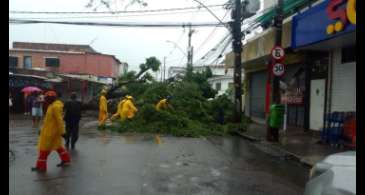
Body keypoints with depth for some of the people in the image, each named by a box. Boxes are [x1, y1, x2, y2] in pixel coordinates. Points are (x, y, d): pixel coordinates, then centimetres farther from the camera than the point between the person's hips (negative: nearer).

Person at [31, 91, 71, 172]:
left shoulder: (56, 106, -22)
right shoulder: (53, 105, 10)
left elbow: (59, 120, -24)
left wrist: (62, 131, -24)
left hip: (51, 131, -10)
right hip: (52, 130, 10)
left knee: (44, 147, -1)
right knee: (57, 145, 18)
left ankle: (41, 166, 9)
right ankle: (66, 160, 26)